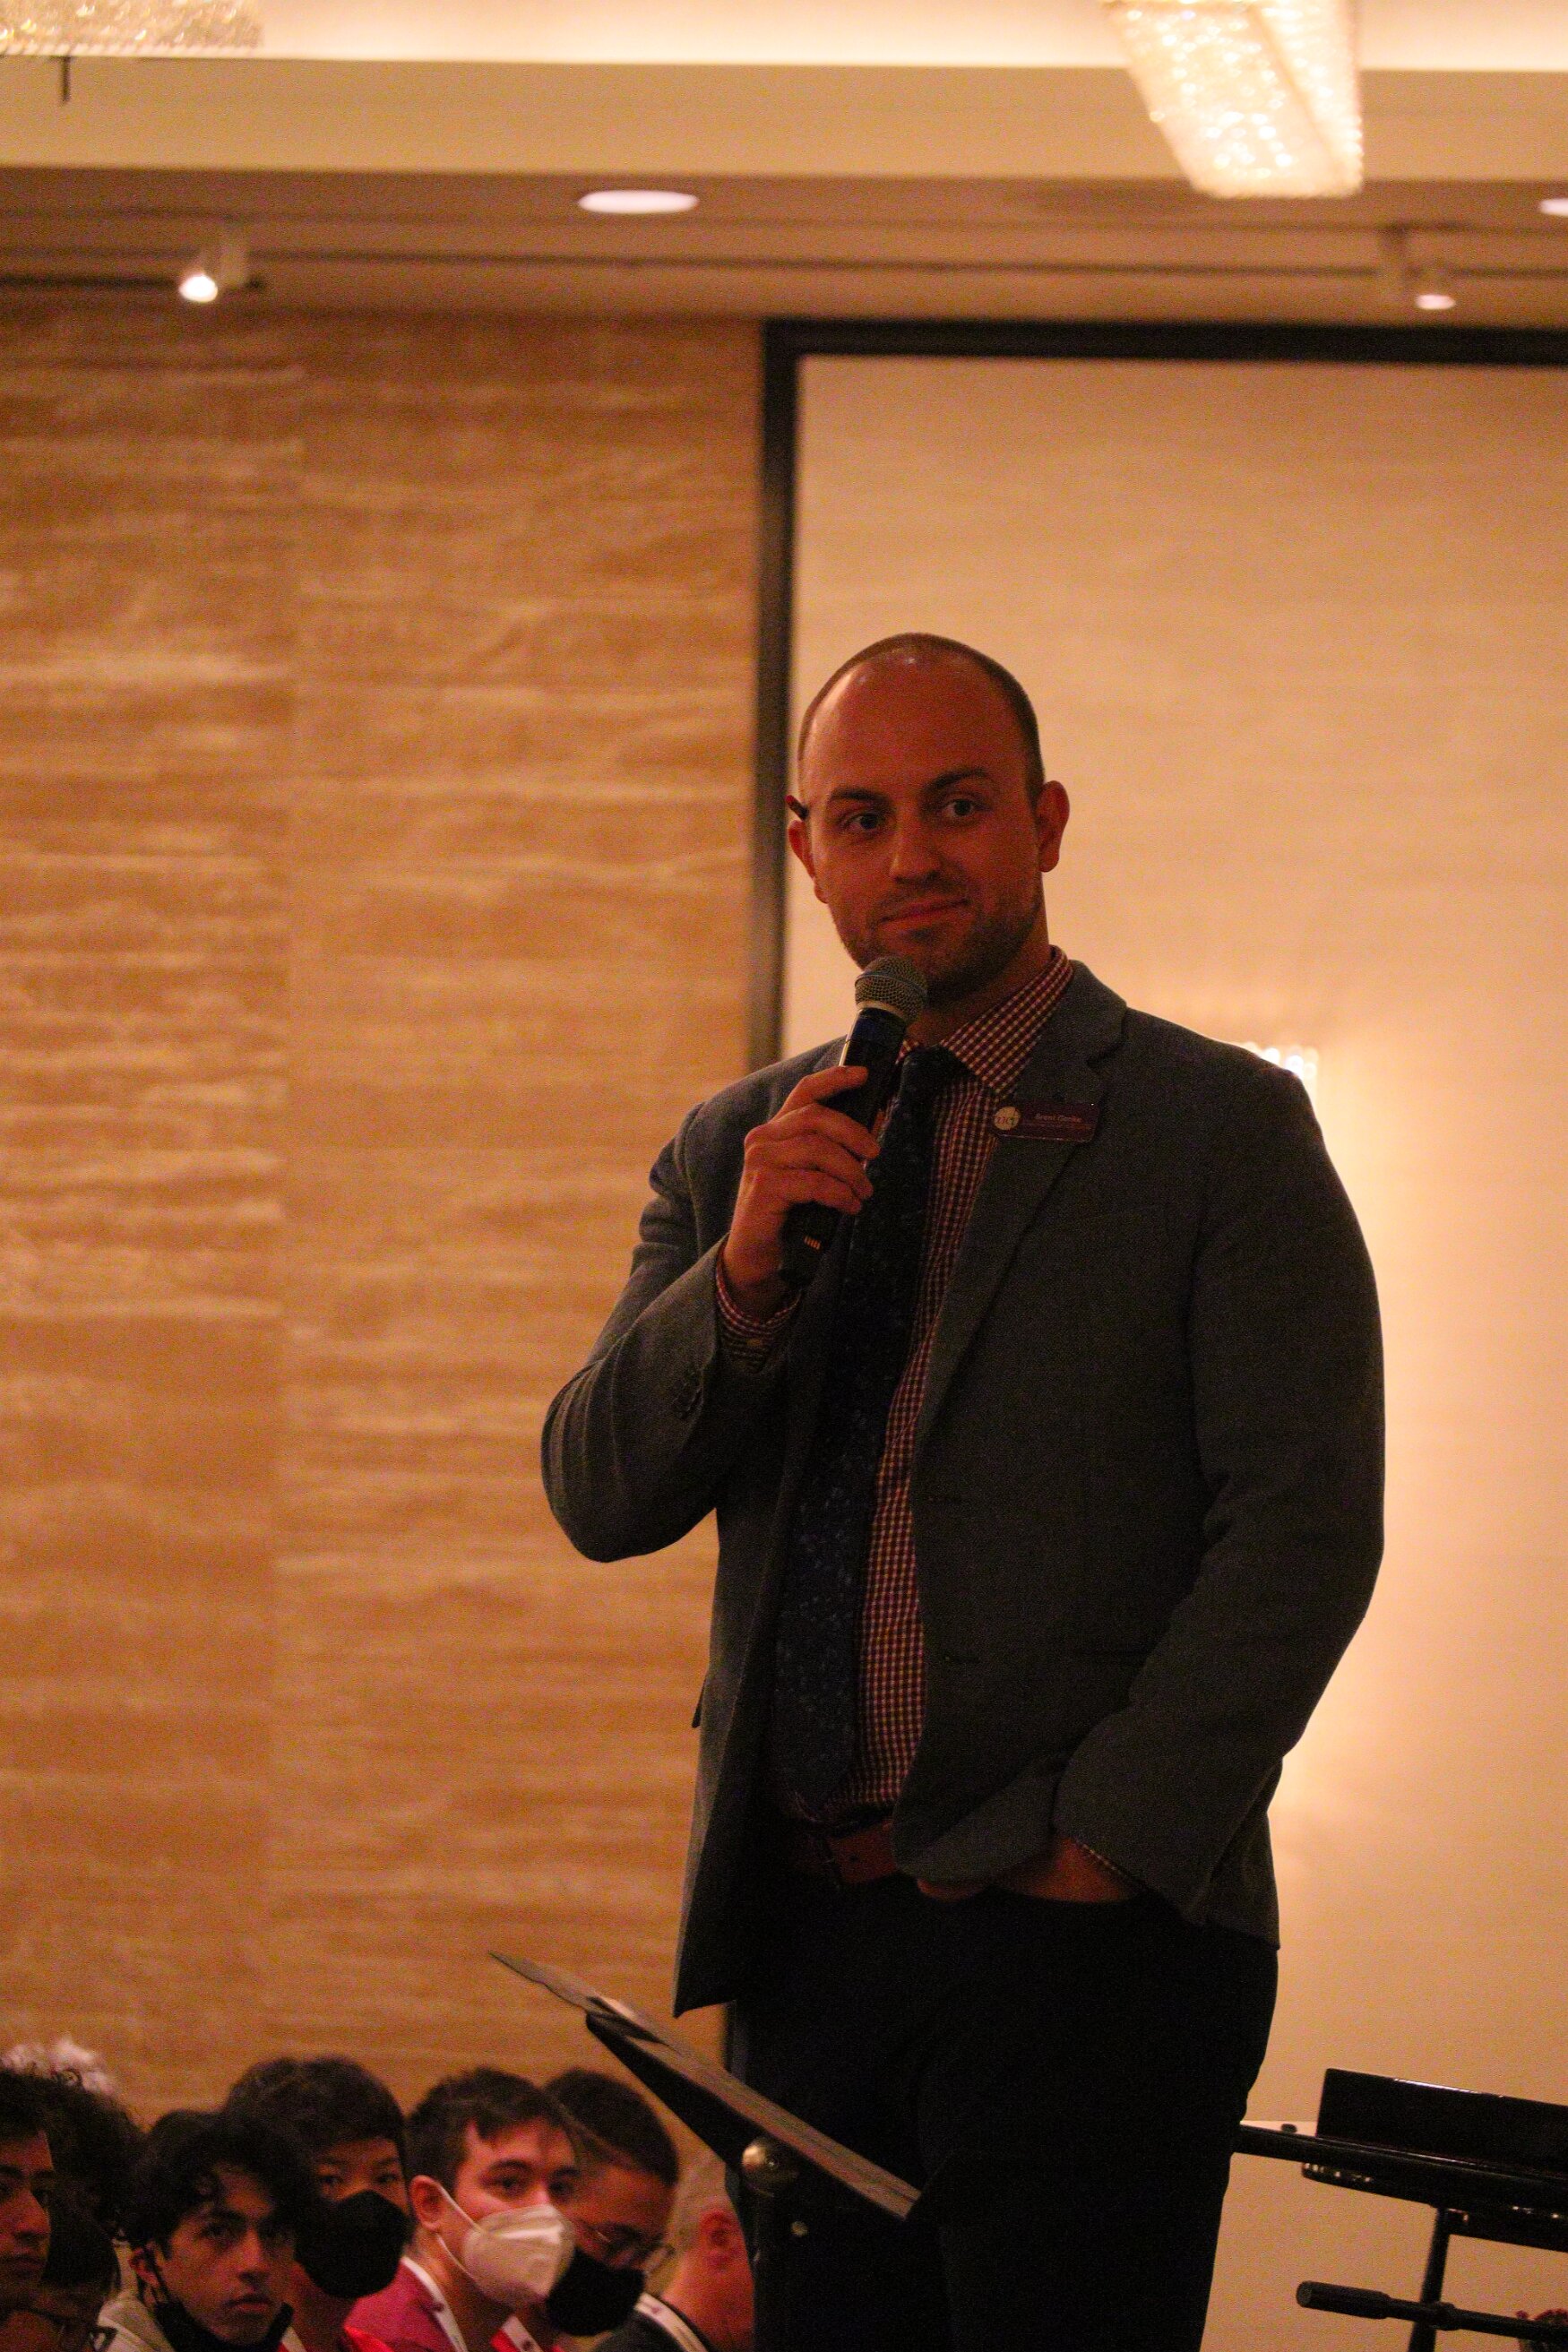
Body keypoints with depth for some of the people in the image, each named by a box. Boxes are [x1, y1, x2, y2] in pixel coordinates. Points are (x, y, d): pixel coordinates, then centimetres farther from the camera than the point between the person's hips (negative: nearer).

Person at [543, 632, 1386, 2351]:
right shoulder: (735, 1155, 15)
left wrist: (1112, 1841, -13)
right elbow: (600, 1499, 7)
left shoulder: (1218, 1131, -1)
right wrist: (743, 1271, -10)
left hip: (1084, 1945, -5)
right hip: (802, 1938, 5)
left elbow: (1302, 1533, -7)